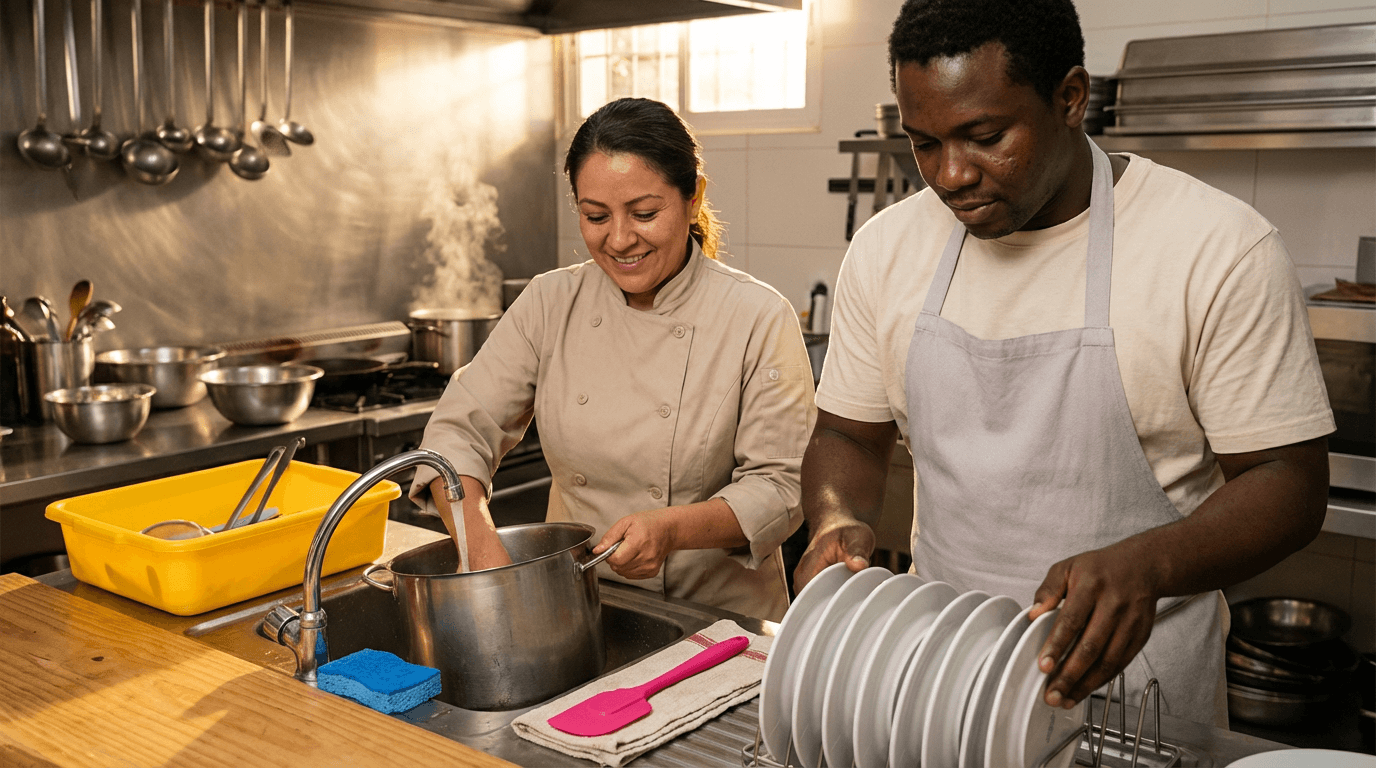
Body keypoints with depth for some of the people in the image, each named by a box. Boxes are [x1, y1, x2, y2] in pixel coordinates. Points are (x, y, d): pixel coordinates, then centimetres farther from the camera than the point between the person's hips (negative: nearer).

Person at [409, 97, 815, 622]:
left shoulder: (759, 319, -7)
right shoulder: (550, 304, 2)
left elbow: (781, 486, -6)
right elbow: (460, 428, 0)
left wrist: (675, 529, -23)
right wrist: (479, 539, -19)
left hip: (716, 615, -2)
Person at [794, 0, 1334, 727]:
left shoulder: (1218, 248, -16)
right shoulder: (886, 249, -3)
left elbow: (1288, 481, -13)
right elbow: (848, 434, 6)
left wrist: (1146, 564, -31)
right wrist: (837, 521, -16)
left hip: (1131, 674, -3)